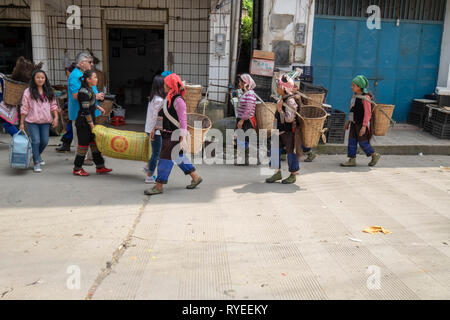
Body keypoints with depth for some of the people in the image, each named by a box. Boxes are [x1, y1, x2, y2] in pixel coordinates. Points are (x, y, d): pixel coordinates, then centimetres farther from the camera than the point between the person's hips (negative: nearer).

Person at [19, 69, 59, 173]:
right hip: (32, 121, -4)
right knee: (36, 141, -7)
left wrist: (56, 117, -1)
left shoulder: (49, 92, 7)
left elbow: (53, 105, 11)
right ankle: (36, 163, 4)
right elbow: (24, 108, -3)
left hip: (45, 121, 4)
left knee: (45, 141, 7)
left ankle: (38, 154, 36)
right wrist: (21, 123, -3)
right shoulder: (28, 92, -4)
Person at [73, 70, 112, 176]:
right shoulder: (84, 92, -19)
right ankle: (77, 169, 12)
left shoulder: (90, 89, 10)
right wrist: (92, 125, -18)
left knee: (94, 143, 11)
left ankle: (100, 167, 18)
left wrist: (97, 107, 18)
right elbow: (86, 111, -21)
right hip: (83, 123, -9)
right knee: (83, 144, -1)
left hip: (90, 121, 9)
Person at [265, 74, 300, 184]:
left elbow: (289, 118, -25)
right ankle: (278, 173, 20)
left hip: (289, 132, -9)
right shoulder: (282, 98, 9)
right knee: (275, 150, 8)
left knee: (291, 152, 4)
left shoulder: (290, 100, -19)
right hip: (280, 130, 9)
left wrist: (279, 109, -24)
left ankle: (293, 175, 18)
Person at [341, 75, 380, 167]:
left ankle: (375, 155, 21)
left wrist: (364, 126, -24)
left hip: (362, 124, -8)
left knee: (363, 142, 1)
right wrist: (348, 121, 18)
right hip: (354, 123, 8)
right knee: (352, 141, 5)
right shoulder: (355, 95, 8)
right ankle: (352, 160, 11)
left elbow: (368, 113, -19)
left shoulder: (365, 97, -16)